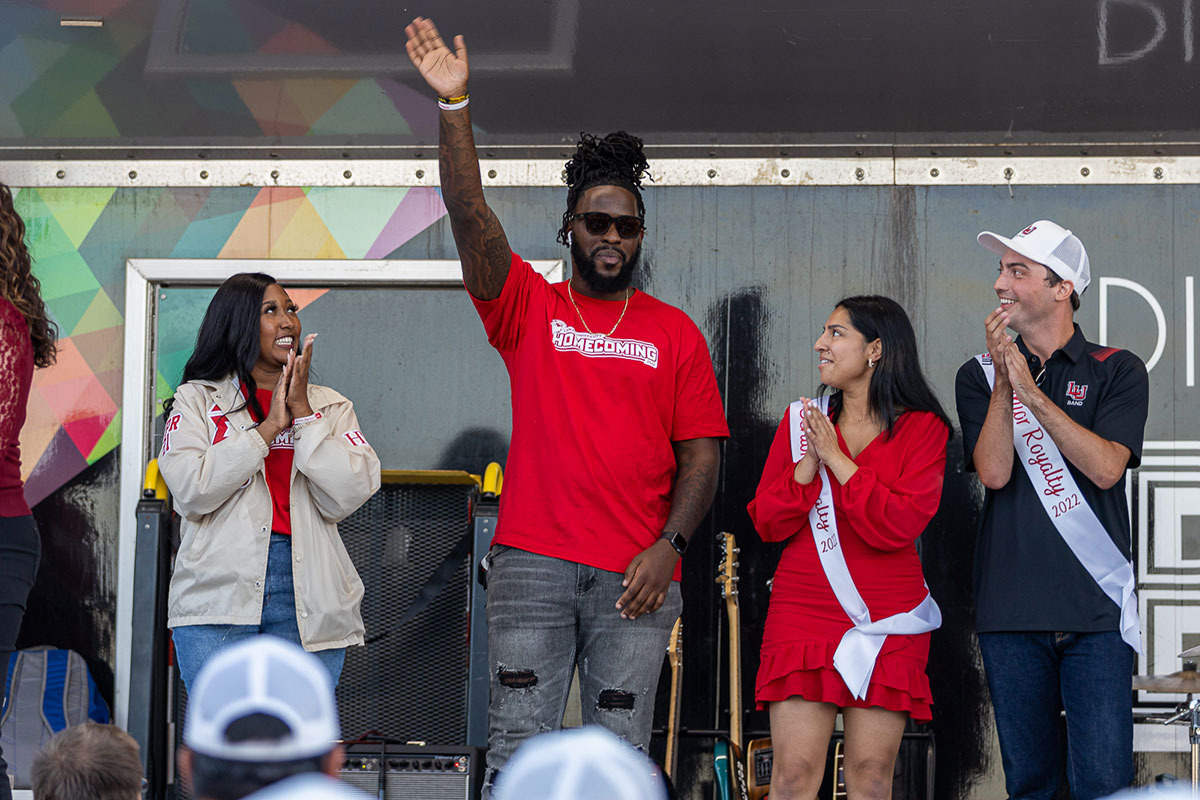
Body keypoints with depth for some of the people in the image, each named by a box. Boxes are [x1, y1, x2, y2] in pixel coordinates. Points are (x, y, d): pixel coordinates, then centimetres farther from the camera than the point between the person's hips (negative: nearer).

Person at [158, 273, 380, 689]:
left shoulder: (330, 406, 16)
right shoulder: (197, 400, 10)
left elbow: (346, 497, 0)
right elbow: (192, 491, -6)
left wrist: (303, 413, -2)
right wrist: (269, 426, -5)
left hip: (309, 604, 2)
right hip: (219, 601, -2)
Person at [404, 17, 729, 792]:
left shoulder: (676, 333, 11)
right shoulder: (528, 308, 10)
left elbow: (701, 453, 8)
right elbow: (473, 220, -3)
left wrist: (669, 544, -7)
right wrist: (455, 105, -13)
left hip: (635, 576, 1)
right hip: (534, 564, 0)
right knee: (519, 744, -5)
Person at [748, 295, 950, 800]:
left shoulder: (922, 428, 1)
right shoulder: (801, 419, 11)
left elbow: (901, 524, -13)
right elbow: (767, 523, 6)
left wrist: (837, 459, -10)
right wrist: (808, 464, -9)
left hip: (888, 622, -1)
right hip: (802, 614, 2)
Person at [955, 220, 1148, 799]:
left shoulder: (1117, 372, 5)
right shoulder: (981, 376, 11)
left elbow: (1105, 467, -11)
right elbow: (994, 471, -4)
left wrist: (1031, 387, -14)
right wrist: (1004, 382, -14)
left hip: (1095, 604, -2)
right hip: (1011, 609, 2)